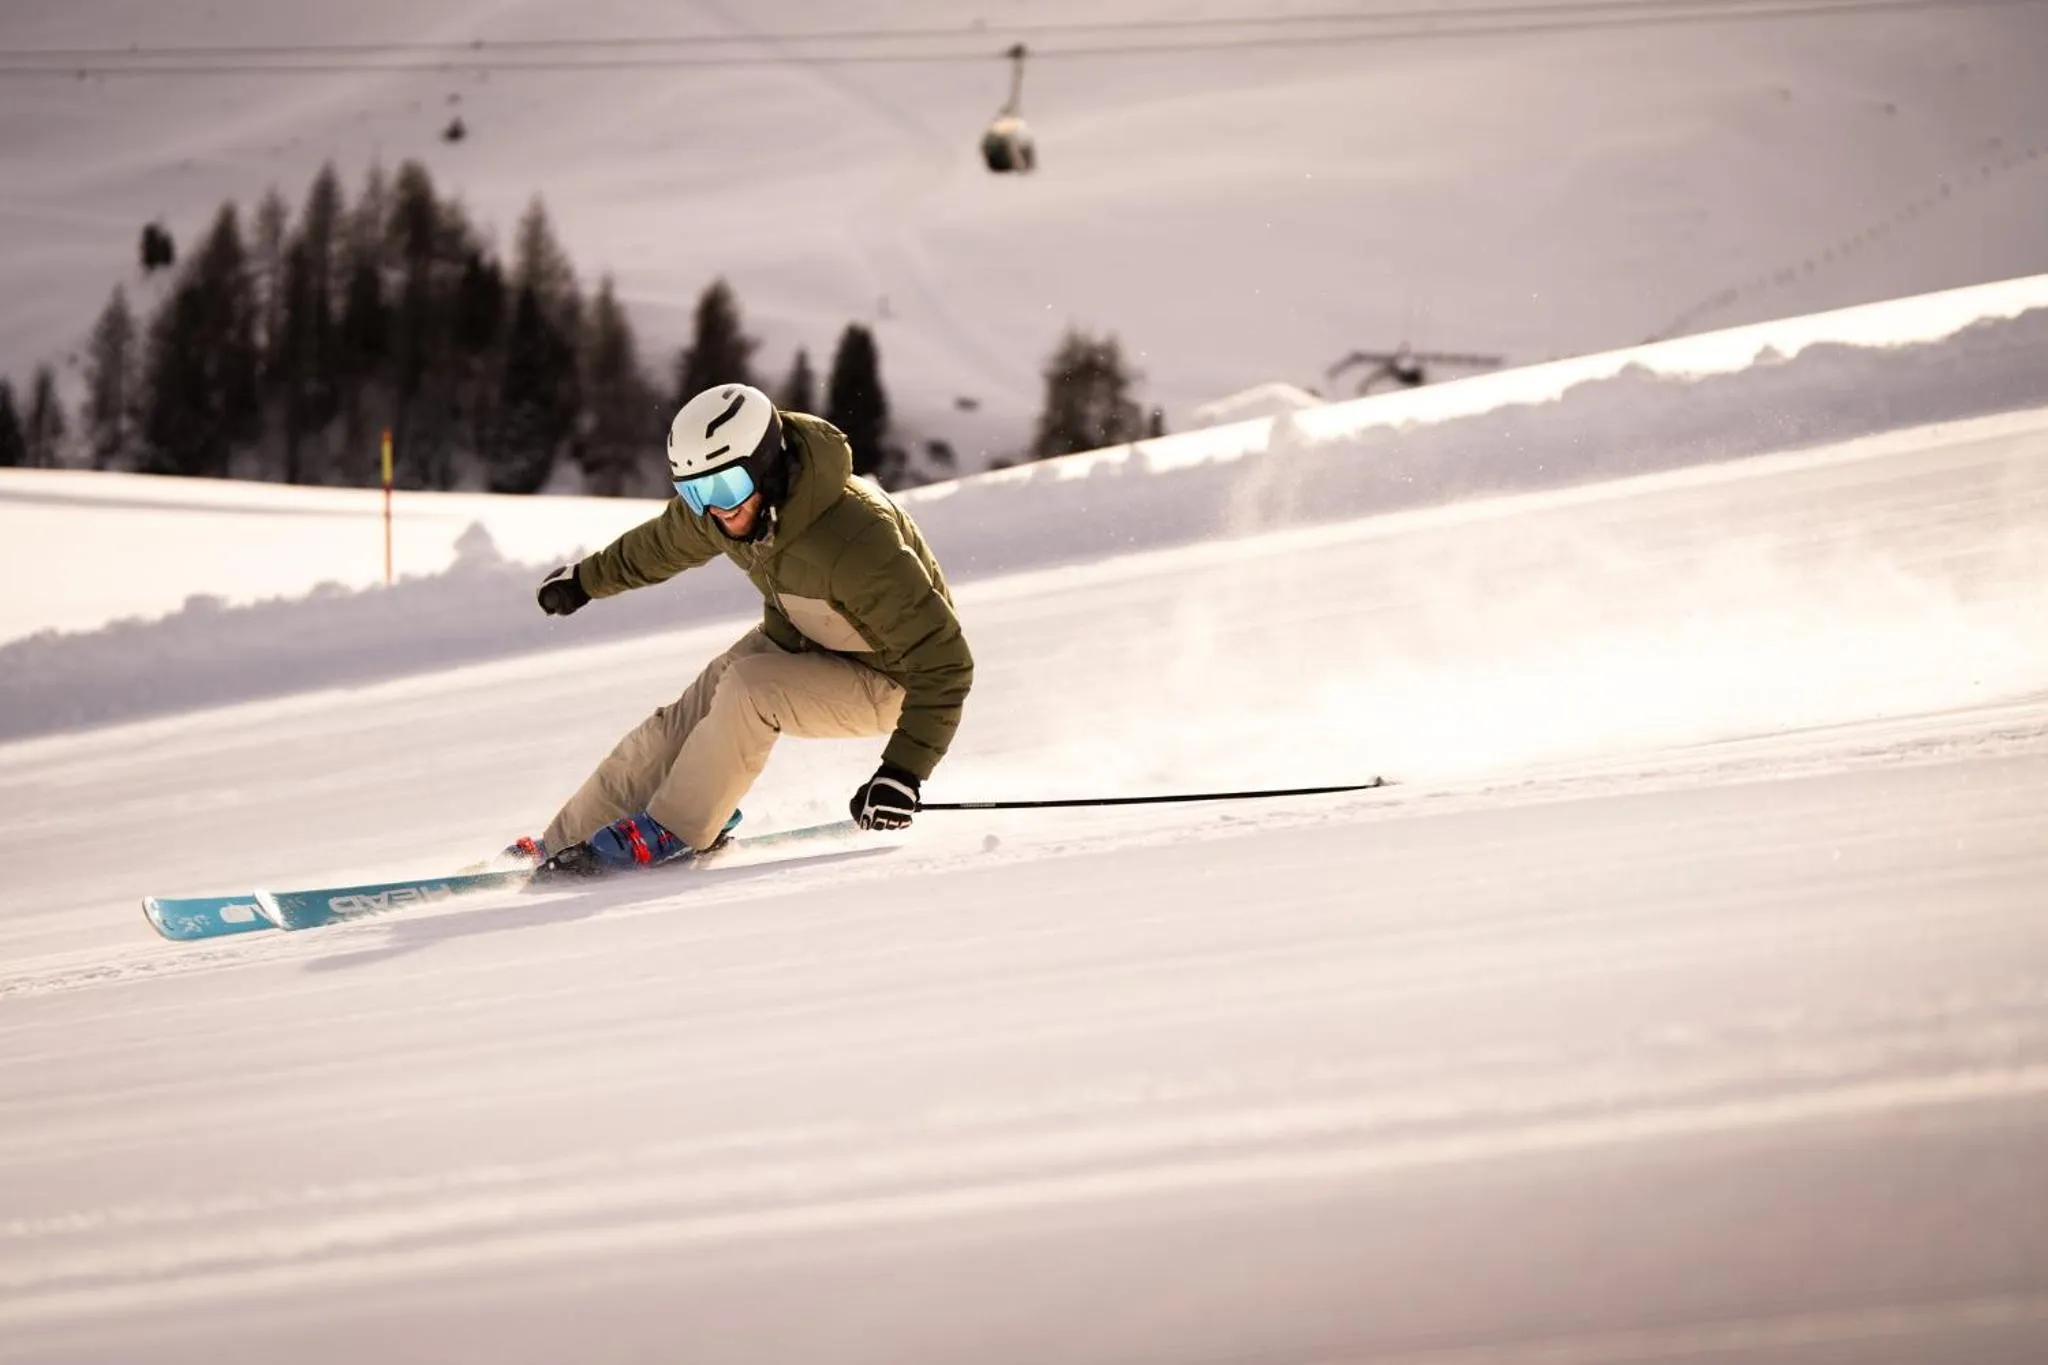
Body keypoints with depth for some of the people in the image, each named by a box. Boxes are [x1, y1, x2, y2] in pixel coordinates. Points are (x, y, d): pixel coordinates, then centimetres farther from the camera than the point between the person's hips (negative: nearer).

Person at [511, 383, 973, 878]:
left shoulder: (856, 543, -39)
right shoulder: (723, 499, -16)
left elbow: (943, 662, -34)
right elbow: (666, 542, 10)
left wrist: (904, 771, -41)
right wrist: (587, 578, 26)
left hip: (883, 678, -7)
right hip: (793, 639, 7)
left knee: (748, 688, -29)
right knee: (678, 725, -5)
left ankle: (669, 832, -11)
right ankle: (561, 846, 8)